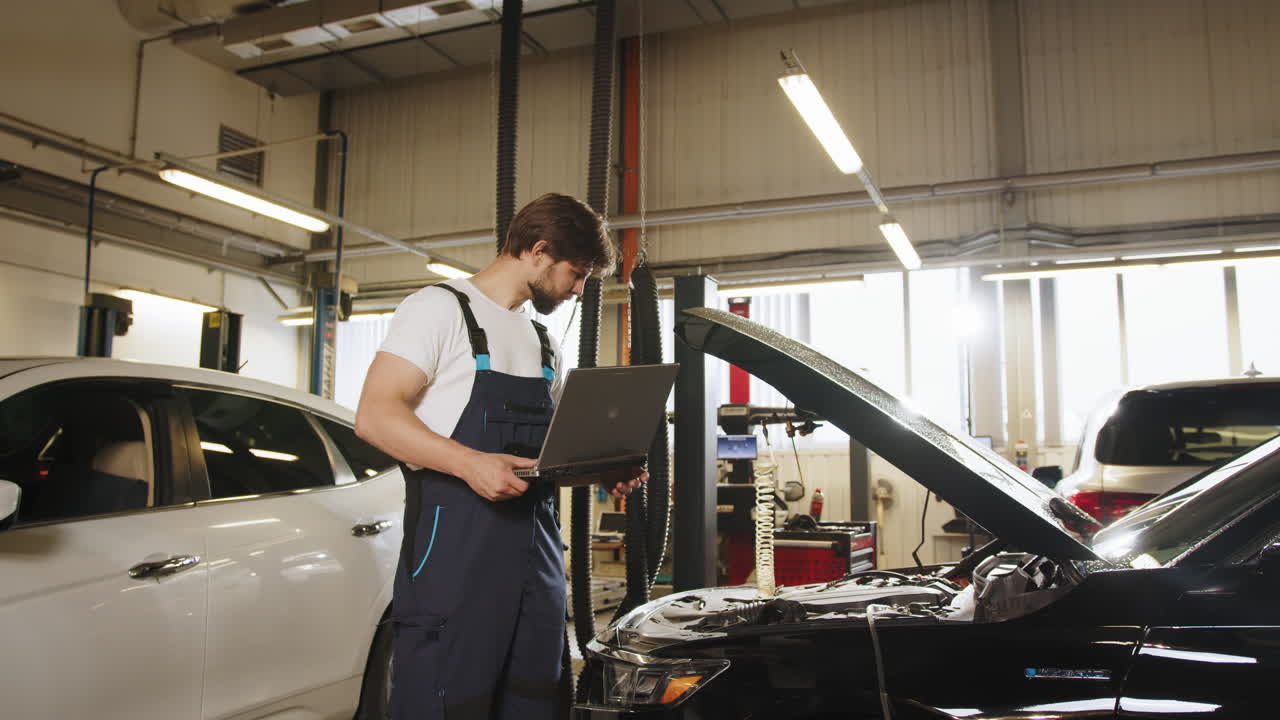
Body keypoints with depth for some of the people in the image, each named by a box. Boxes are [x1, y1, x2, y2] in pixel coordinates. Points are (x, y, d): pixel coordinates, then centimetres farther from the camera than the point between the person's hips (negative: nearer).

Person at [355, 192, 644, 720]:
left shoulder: (543, 343, 21)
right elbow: (374, 416, -13)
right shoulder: (440, 308, -3)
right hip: (456, 545, -7)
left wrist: (603, 470, 7)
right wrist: (471, 463, -26)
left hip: (536, 551, 8)